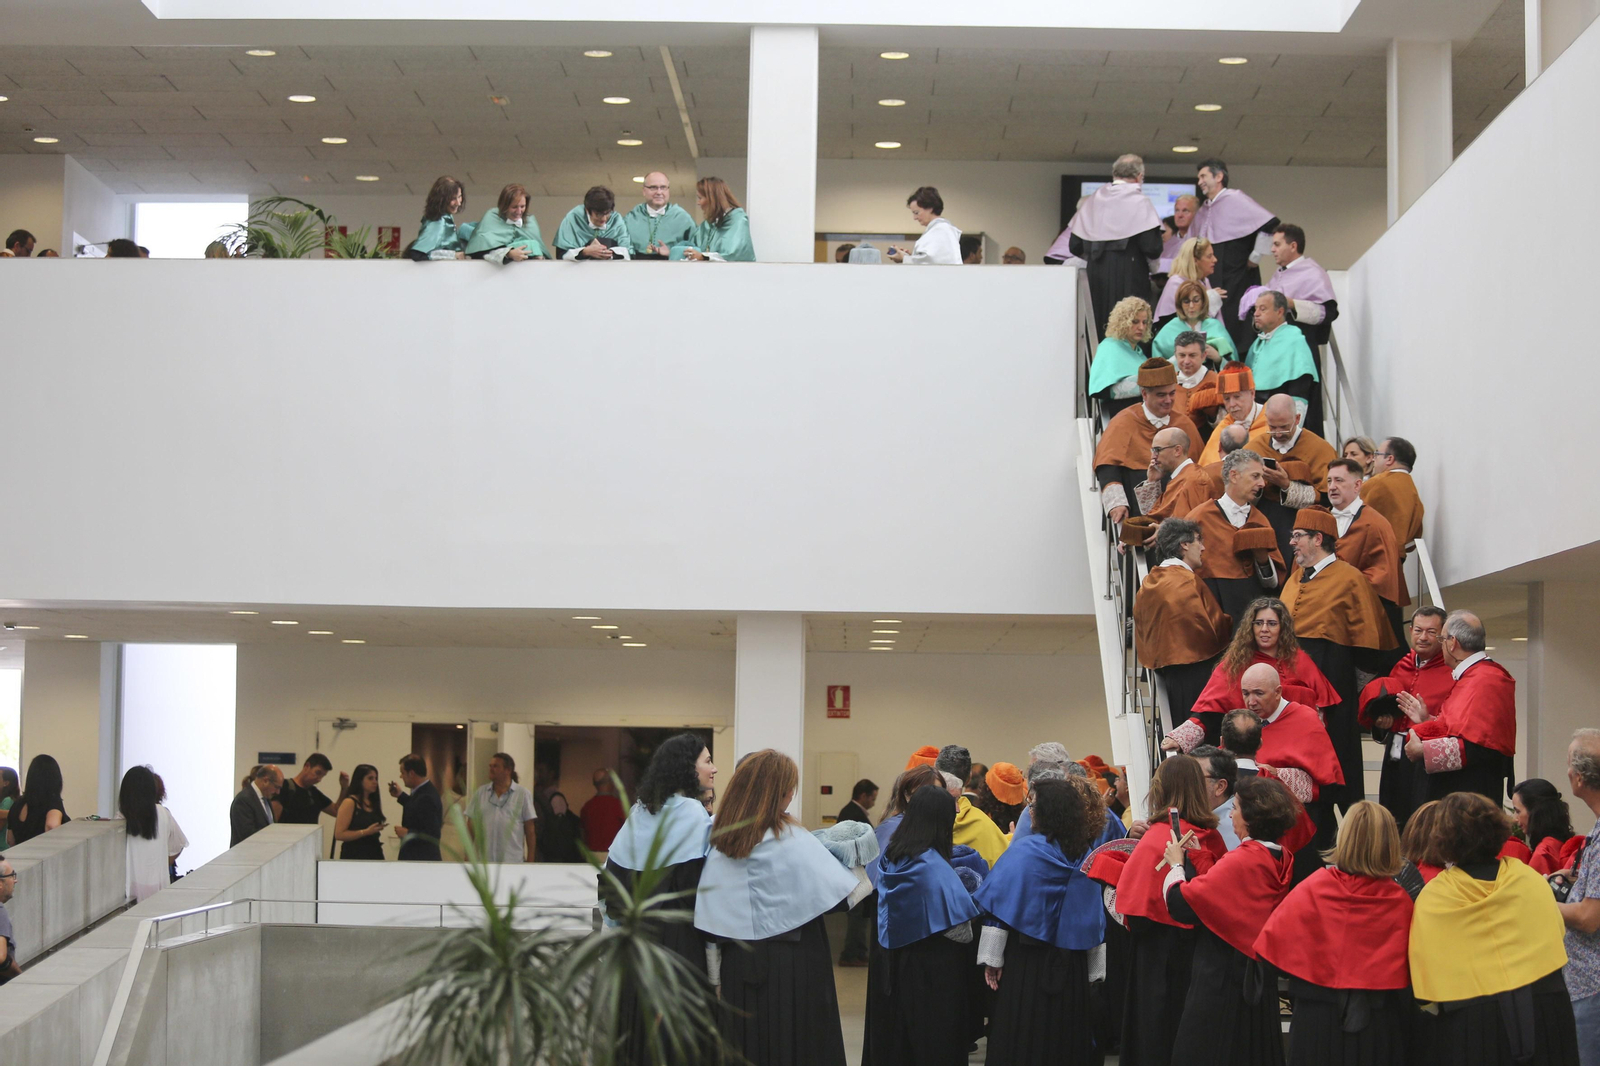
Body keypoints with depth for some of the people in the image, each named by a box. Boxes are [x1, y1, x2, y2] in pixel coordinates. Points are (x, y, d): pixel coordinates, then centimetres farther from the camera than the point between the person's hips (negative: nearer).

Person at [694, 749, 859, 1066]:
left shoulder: (721, 841, 1)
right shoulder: (793, 842, -15)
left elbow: (709, 917, 5)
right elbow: (842, 894, -15)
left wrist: (716, 968, 12)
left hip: (738, 963, 5)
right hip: (791, 965, -5)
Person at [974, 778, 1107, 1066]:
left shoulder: (1025, 850, -11)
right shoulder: (1086, 853, 4)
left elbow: (1001, 906, -14)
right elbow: (1095, 916, 7)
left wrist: (992, 958, -9)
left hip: (1026, 965, -5)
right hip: (1072, 966, 5)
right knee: (1065, 1040, 12)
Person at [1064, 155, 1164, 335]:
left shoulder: (1093, 200, 9)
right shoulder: (1139, 202, -5)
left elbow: (1075, 246, 10)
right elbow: (1152, 247, -13)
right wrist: (1152, 263, 8)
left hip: (1097, 280, 5)